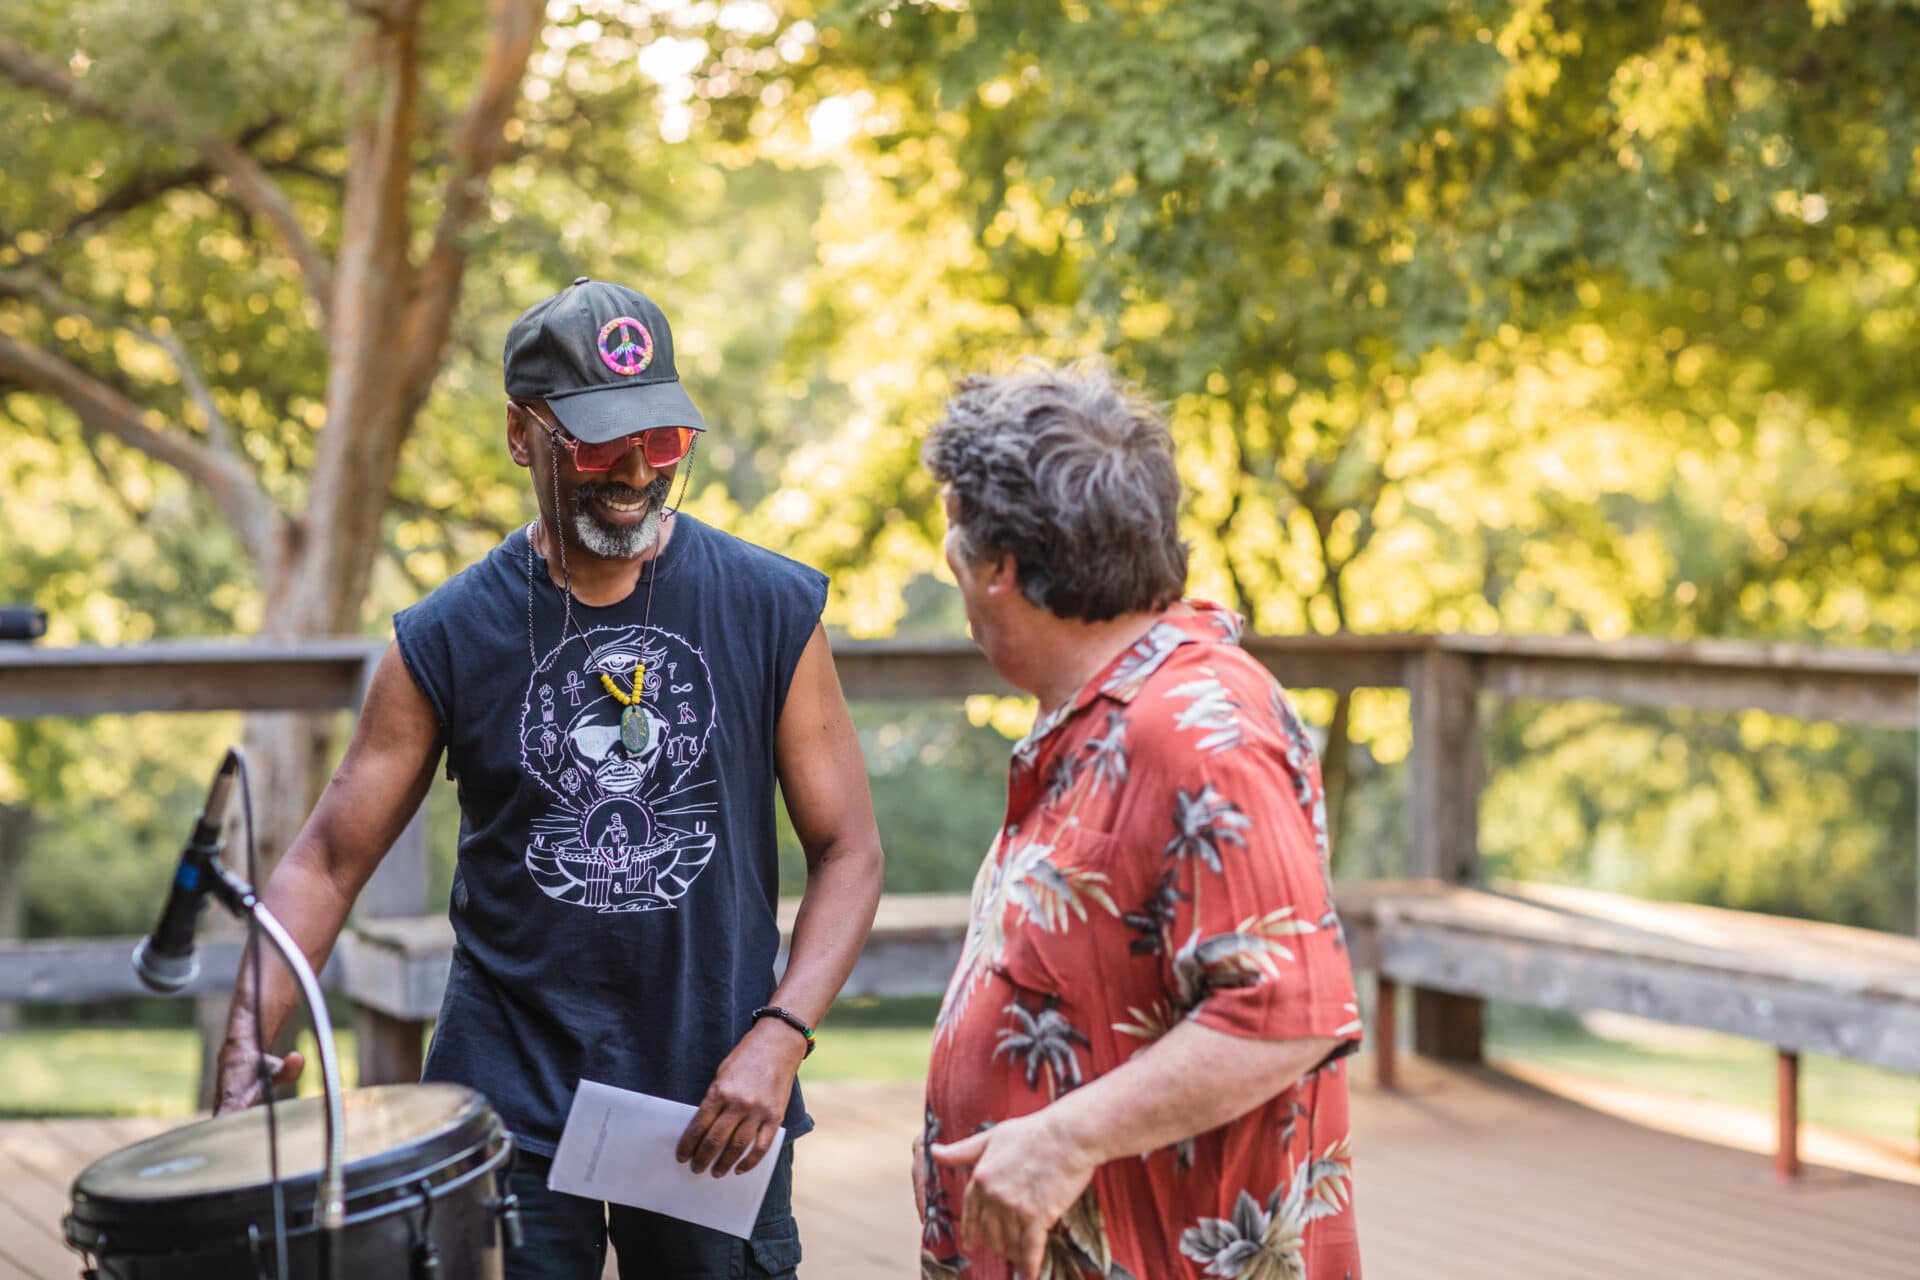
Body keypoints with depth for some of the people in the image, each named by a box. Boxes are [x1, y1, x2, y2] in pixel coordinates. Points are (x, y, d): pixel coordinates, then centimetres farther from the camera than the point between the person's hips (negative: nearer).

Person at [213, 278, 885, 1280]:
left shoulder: (772, 610, -2)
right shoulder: (449, 638, -2)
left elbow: (847, 850, 1)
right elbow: (327, 862, 0)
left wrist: (777, 1037, -13)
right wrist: (244, 1055, -14)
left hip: (716, 1113, 1)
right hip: (513, 1110, 0)